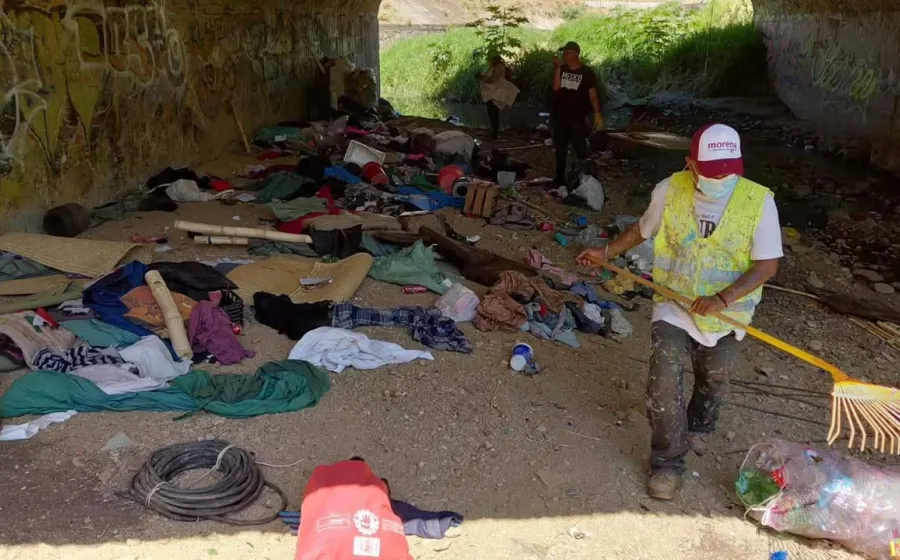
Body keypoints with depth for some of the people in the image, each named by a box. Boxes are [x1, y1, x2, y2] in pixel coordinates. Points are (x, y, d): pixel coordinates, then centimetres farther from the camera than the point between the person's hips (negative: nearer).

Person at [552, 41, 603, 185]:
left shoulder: (587, 72, -5)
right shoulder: (561, 69, 5)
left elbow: (592, 94, -6)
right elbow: (556, 87, -9)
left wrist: (597, 114, -16)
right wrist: (557, 68, -15)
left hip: (577, 118, -4)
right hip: (560, 117, 4)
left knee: (581, 149, -7)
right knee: (560, 149, 12)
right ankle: (560, 178, 23)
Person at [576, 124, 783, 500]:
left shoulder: (759, 201, -19)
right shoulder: (669, 191, -12)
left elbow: (767, 264, -17)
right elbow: (643, 229, 9)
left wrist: (723, 299, -29)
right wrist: (607, 253, 11)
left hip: (725, 313, 0)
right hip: (674, 306, 0)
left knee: (713, 380, 20)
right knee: (664, 383, -13)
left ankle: (699, 426, 53)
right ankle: (667, 463, 4)